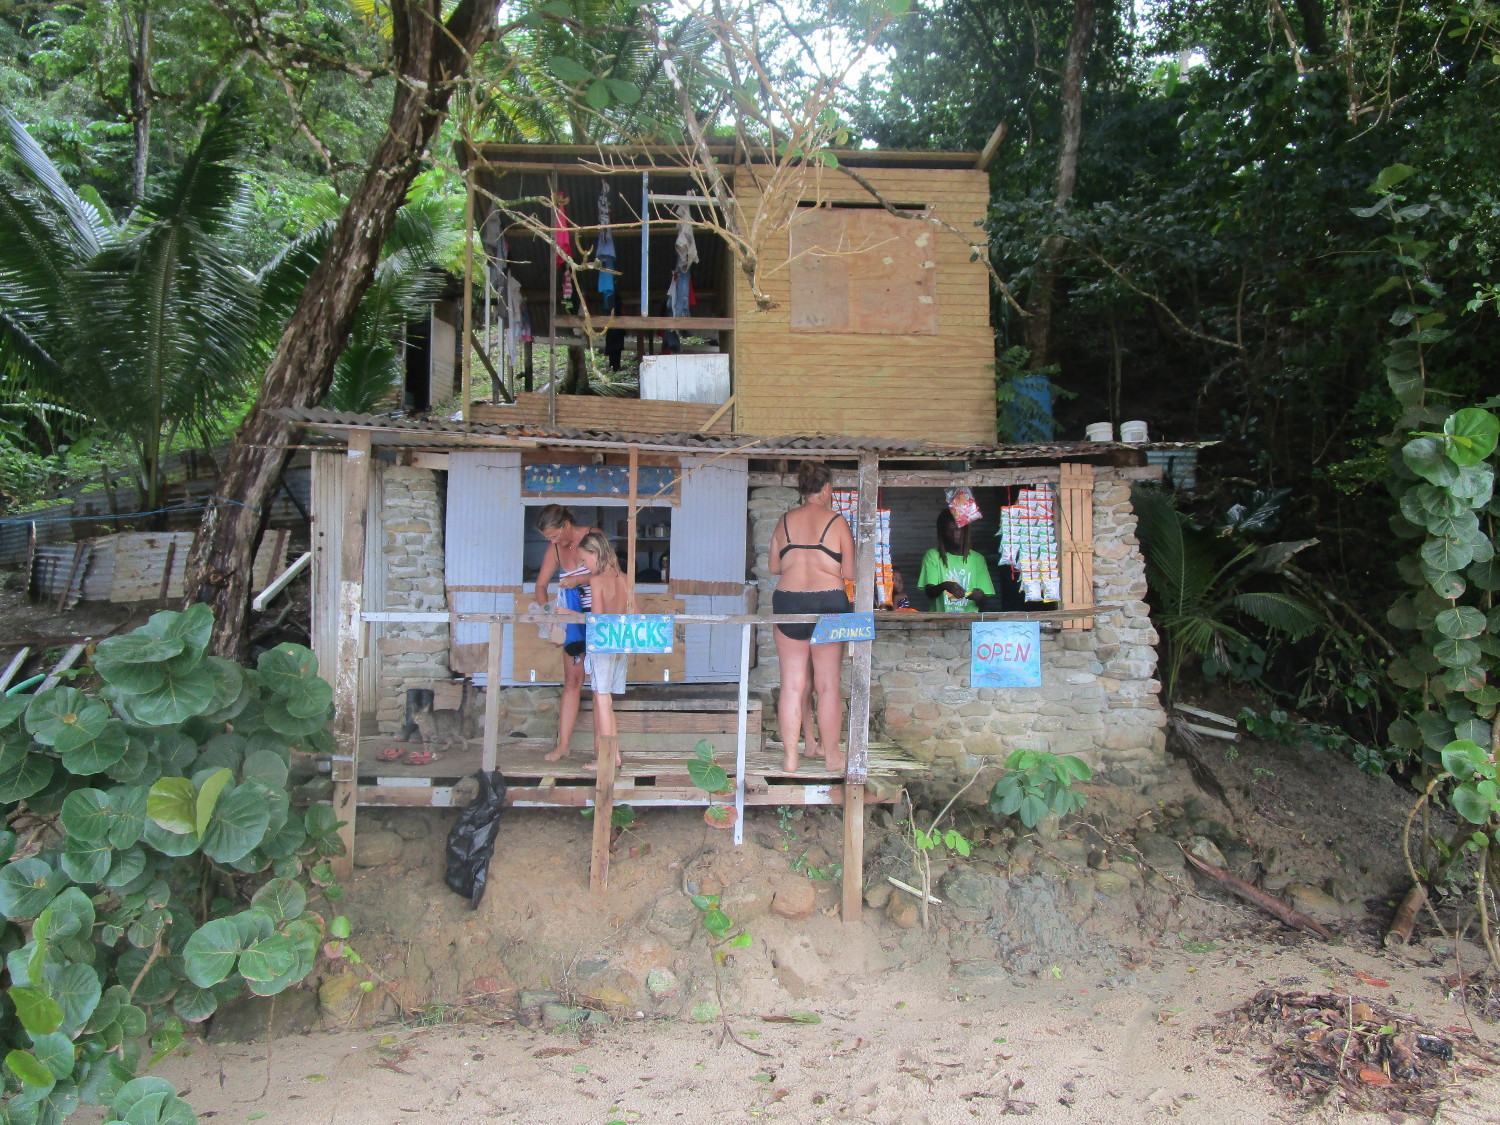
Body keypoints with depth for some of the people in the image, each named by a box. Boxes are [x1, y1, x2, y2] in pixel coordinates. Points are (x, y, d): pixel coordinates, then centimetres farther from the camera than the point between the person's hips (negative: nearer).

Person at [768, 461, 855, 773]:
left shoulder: (784, 522, 6)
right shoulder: (836, 521, -3)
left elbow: (774, 567, 13)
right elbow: (850, 572, -3)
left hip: (788, 602, 3)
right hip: (829, 604, -3)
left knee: (792, 685, 7)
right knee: (828, 684, 6)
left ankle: (791, 756, 12)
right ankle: (831, 754, 15)